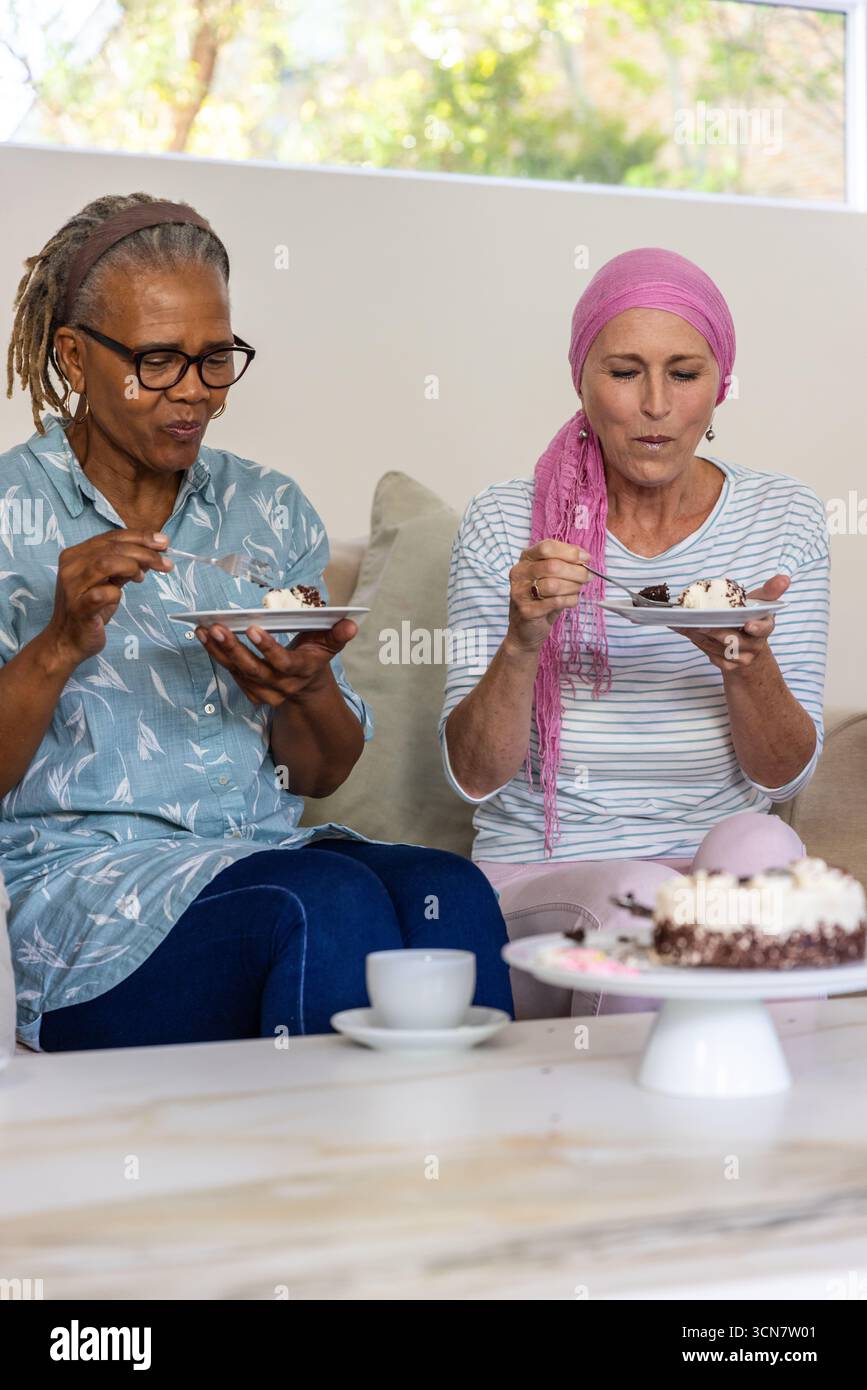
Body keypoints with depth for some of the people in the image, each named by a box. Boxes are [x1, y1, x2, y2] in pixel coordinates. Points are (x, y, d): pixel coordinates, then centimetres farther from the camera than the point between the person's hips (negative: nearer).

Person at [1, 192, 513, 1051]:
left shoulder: (269, 509, 15)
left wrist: (305, 689, -7)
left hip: (272, 851, 4)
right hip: (79, 886, -4)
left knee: (451, 893, -29)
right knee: (332, 902, -33)